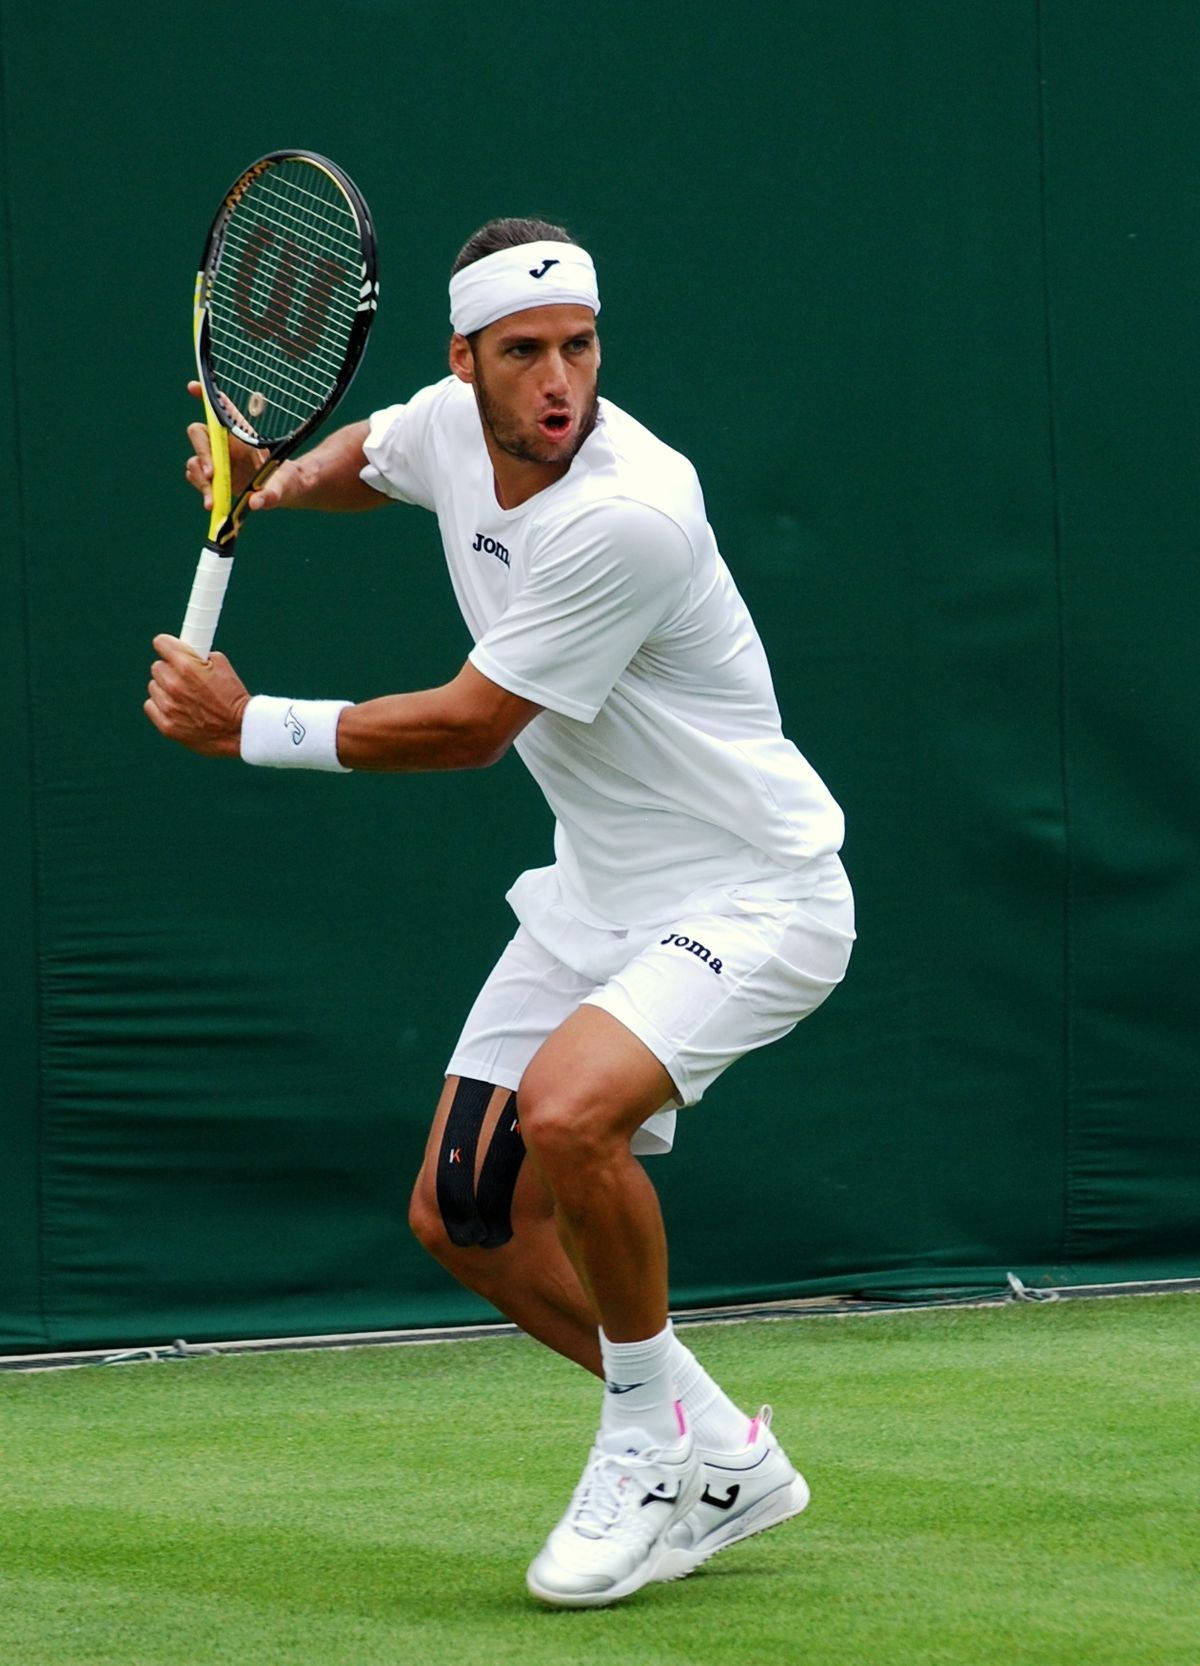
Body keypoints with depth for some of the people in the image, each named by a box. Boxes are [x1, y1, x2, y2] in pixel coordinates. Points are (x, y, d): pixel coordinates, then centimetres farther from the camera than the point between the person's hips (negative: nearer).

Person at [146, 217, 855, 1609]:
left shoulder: (628, 513, -28)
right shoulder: (453, 424, -3)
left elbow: (469, 727, -23)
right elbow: (363, 460, 24)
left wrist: (250, 729, -15)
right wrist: (273, 478, 2)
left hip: (746, 894, -9)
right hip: (597, 893, 9)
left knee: (568, 1110, -33)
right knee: (463, 1216, 5)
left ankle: (652, 1430, -8)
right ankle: (717, 1462, 21)